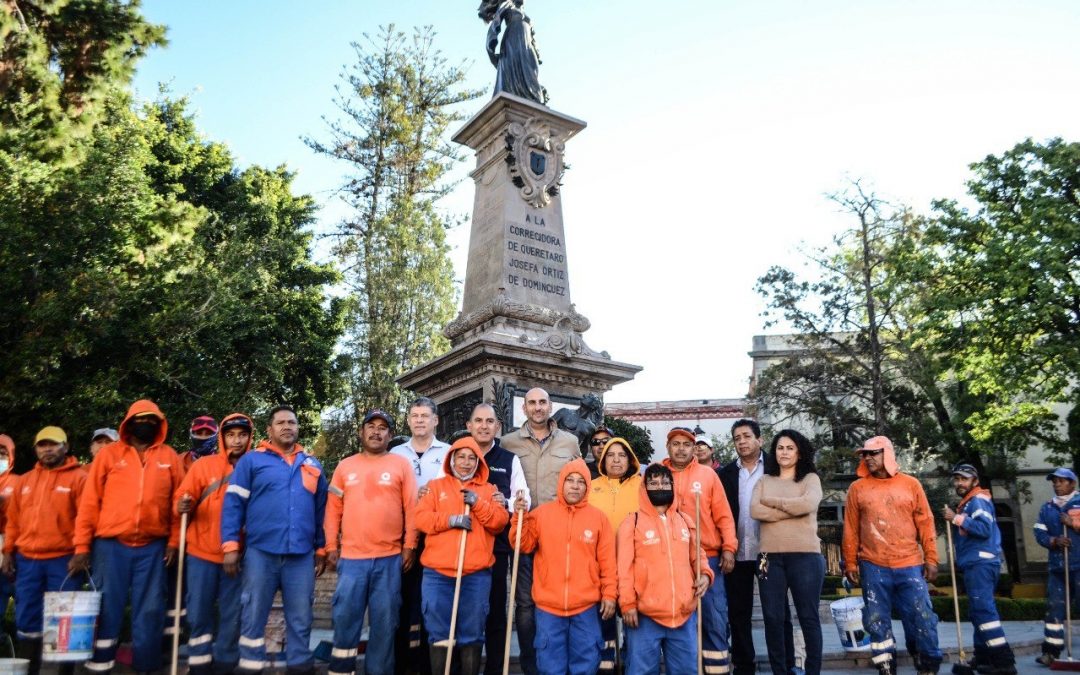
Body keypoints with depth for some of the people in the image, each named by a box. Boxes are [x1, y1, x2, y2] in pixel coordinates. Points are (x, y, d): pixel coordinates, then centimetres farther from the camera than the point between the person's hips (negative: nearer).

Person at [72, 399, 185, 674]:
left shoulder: (170, 457, 8)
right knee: (107, 608, 5)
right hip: (111, 545, -1)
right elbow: (89, 502, 2)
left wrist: (174, 542, 0)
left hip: (153, 547, 1)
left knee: (150, 611, 5)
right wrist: (82, 546, -3)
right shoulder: (109, 454, 4)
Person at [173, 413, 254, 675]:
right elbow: (182, 499, 2)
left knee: (232, 615, 5)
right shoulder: (203, 465, 3)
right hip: (202, 553, 0)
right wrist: (183, 506, -21)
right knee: (199, 614, 4)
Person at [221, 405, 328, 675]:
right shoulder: (252, 460, 3)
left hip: (302, 555, 3)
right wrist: (230, 545, -9)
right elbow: (233, 502, -1)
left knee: (300, 618, 9)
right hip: (260, 552, -2)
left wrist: (321, 550, 14)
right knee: (253, 616, 6)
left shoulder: (312, 465, 13)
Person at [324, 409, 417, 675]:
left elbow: (411, 508, 1)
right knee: (345, 618, 3)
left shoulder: (401, 465, 4)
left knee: (384, 622, 6)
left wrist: (409, 546, -3)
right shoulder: (345, 466, 10)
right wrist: (331, 546, 5)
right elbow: (333, 509, 10)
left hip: (390, 557, -1)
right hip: (351, 557, 1)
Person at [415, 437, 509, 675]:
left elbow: (500, 522, 2)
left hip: (477, 575, 0)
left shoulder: (488, 490, 14)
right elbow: (421, 518, 0)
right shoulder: (435, 486, 12)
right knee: (439, 633, 4)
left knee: (472, 634, 5)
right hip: (437, 574, 0)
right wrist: (449, 520, -13)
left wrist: (479, 503, -11)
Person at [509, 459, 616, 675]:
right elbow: (523, 546, 1)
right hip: (548, 605, 0)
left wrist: (609, 594, 0)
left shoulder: (599, 517, 2)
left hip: (586, 606, 0)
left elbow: (607, 561, 3)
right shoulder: (542, 513, 1)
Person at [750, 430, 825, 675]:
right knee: (773, 618, 5)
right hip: (771, 556, 2)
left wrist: (771, 501, -5)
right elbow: (755, 511, -6)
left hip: (805, 556, -2)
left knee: (808, 617, 5)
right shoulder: (764, 480, 11)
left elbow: (807, 504, -16)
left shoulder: (811, 478, 6)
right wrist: (791, 509, -11)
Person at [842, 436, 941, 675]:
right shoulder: (857, 488, 5)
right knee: (877, 622, 4)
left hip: (910, 566, 0)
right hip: (873, 567, 0)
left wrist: (931, 558, 1)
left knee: (922, 619, 2)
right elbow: (851, 529, 6)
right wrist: (850, 563, 3)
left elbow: (925, 523, 6)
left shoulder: (911, 484, 5)